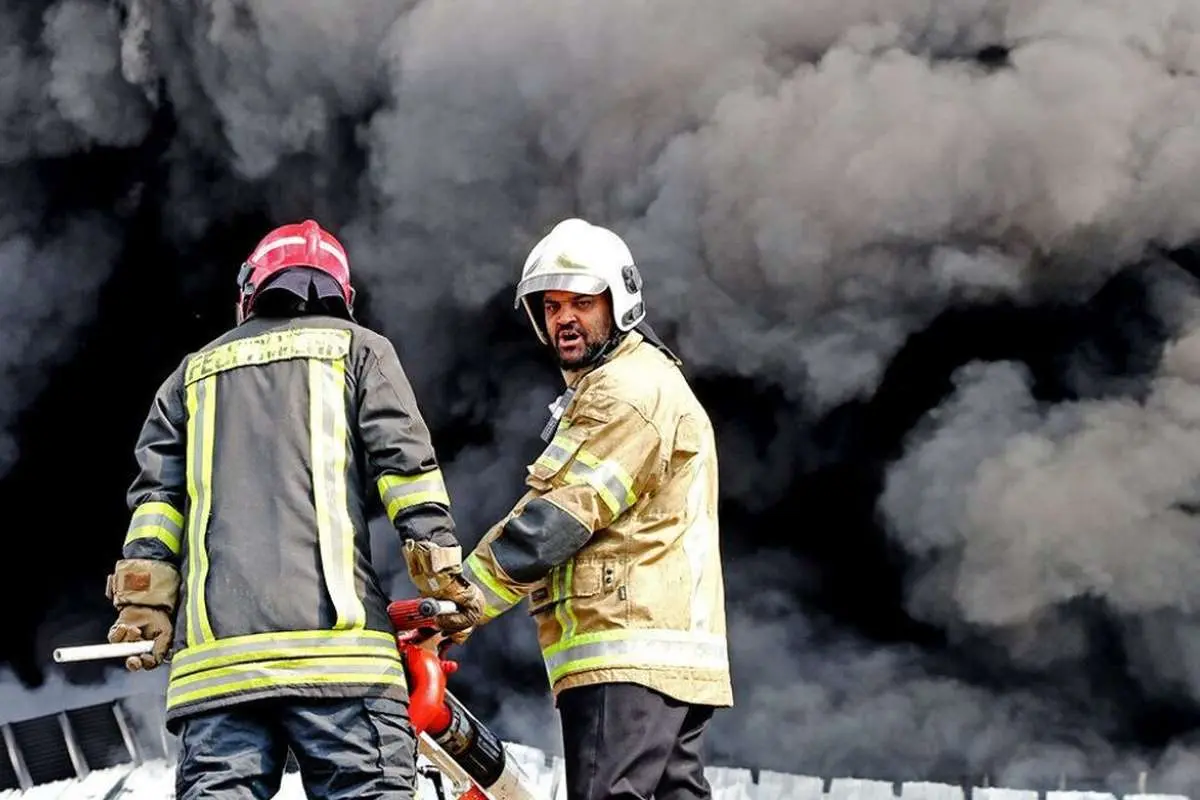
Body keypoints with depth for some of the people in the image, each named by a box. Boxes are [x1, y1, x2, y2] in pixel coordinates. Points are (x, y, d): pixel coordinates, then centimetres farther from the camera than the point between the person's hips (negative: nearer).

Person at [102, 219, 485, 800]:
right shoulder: (357, 349, 17)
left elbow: (156, 496, 16)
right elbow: (406, 466, 4)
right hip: (334, 639, -3)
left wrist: (143, 610, 13)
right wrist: (445, 576, 2)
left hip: (214, 652, 3)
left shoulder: (194, 373, 26)